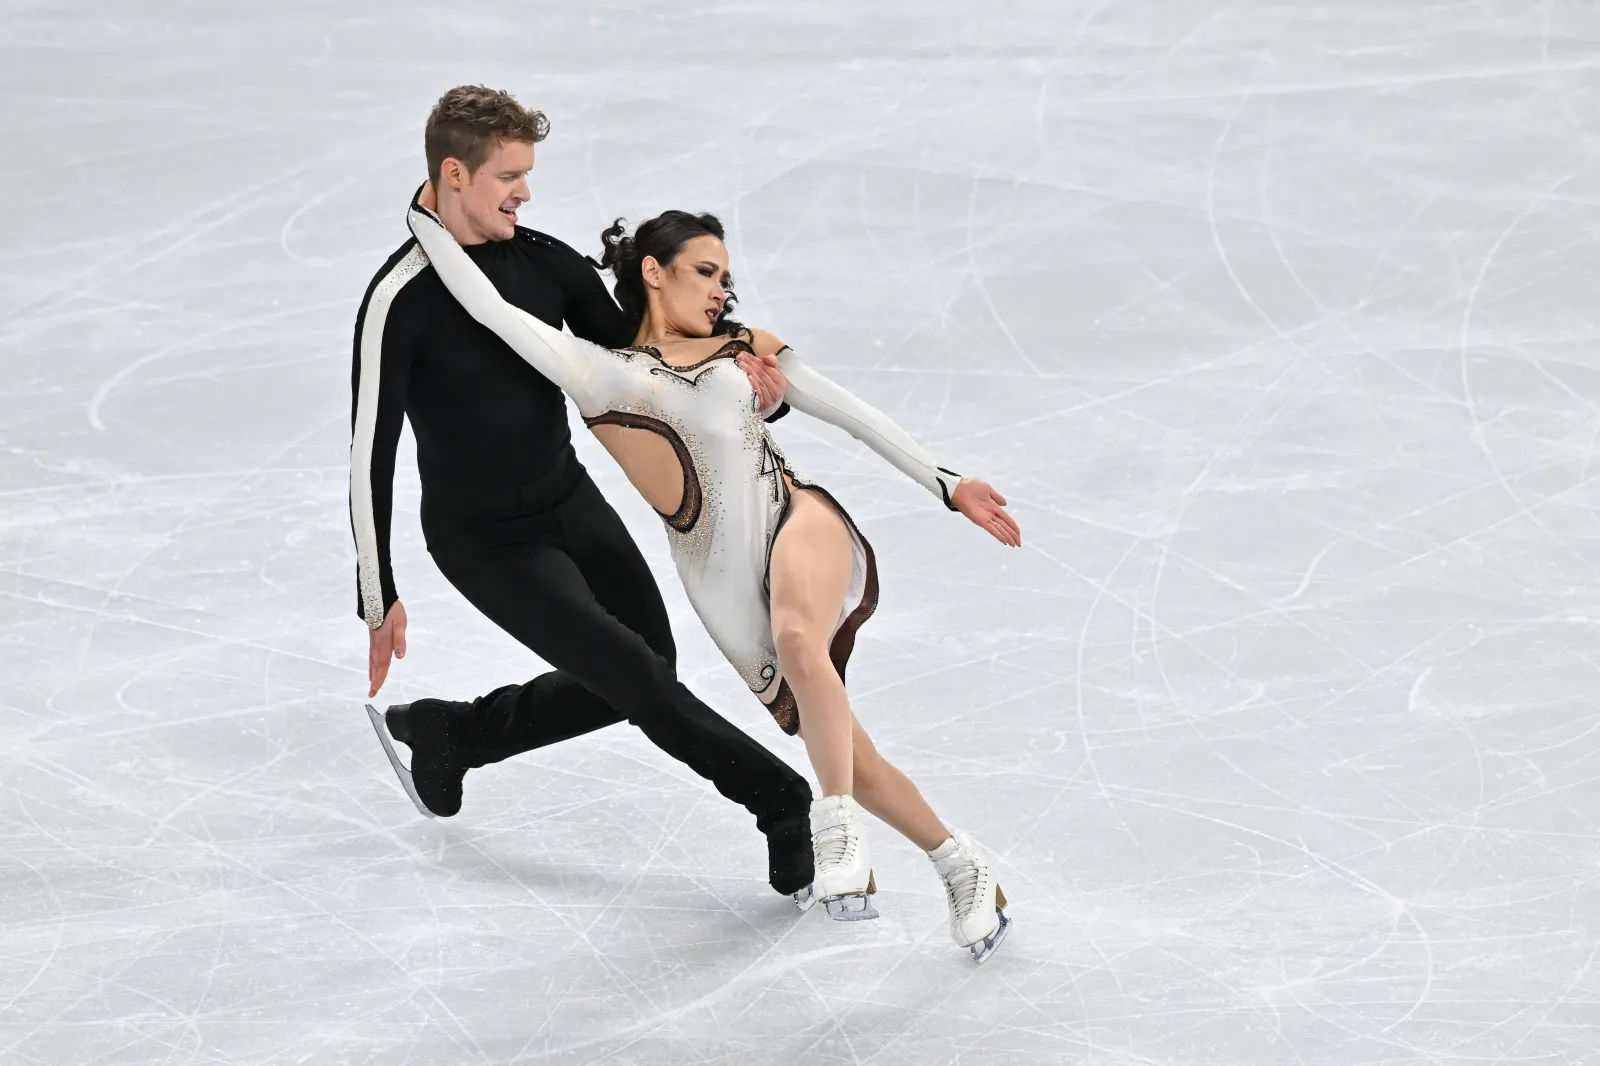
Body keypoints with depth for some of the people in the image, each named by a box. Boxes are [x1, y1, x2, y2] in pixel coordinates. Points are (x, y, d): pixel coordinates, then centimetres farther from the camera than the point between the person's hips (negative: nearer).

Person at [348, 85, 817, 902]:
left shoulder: (545, 263, -4)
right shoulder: (400, 302, -22)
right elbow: (371, 456, -18)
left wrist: (735, 362, -14)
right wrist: (379, 599, -16)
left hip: (574, 503, 7)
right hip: (485, 543, -7)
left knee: (642, 682, 14)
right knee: (636, 676, -14)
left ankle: (449, 734, 29)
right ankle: (785, 805, -2)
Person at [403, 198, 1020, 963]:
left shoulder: (745, 349, 18)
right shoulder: (602, 375, 11)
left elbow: (853, 415, 19)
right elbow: (491, 310, 5)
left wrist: (946, 486, 14)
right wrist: (425, 218, 7)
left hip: (795, 518, 0)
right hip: (729, 588, 0)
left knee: (799, 640, -36)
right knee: (843, 758, 1)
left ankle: (837, 830, -37)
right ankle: (961, 866, 18)